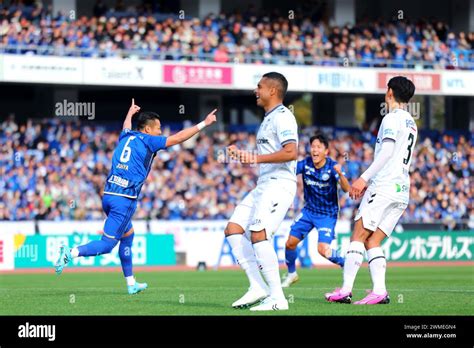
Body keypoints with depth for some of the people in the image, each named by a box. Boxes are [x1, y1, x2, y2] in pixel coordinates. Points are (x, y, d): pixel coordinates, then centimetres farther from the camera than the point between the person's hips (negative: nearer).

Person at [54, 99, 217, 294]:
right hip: (125, 199, -8)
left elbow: (126, 126, 43)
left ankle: (131, 284, 24)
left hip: (108, 194, 8)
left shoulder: (126, 137, 17)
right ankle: (71, 253, -24)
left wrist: (130, 113, 64)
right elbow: (177, 138, -1)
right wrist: (203, 124, 7)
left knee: (127, 235, 21)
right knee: (107, 244, -7)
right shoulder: (147, 141, -2)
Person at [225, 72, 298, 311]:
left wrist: (257, 158, -23)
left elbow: (291, 152, -24)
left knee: (258, 234, -21)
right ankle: (257, 287, 1)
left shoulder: (283, 117, -10)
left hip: (279, 184, -11)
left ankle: (277, 298, -19)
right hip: (263, 184, 11)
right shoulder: (268, 119, 21)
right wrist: (242, 155, 22)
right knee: (233, 229, 3)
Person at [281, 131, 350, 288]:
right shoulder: (305, 164, -9)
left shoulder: (332, 166, -19)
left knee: (323, 249, -21)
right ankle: (291, 273, 26)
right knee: (290, 243, 0)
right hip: (309, 210, 4)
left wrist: (340, 174, -48)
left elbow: (347, 189, -29)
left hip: (327, 214, -4)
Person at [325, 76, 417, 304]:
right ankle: (379, 291, -9)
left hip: (384, 186, -8)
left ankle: (346, 290, -14)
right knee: (372, 242, 5)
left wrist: (364, 178, -18)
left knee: (358, 236, -8)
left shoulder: (392, 118, -5)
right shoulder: (411, 123, 22)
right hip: (402, 191, 8)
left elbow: (387, 152, -16)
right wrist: (370, 182, 27)